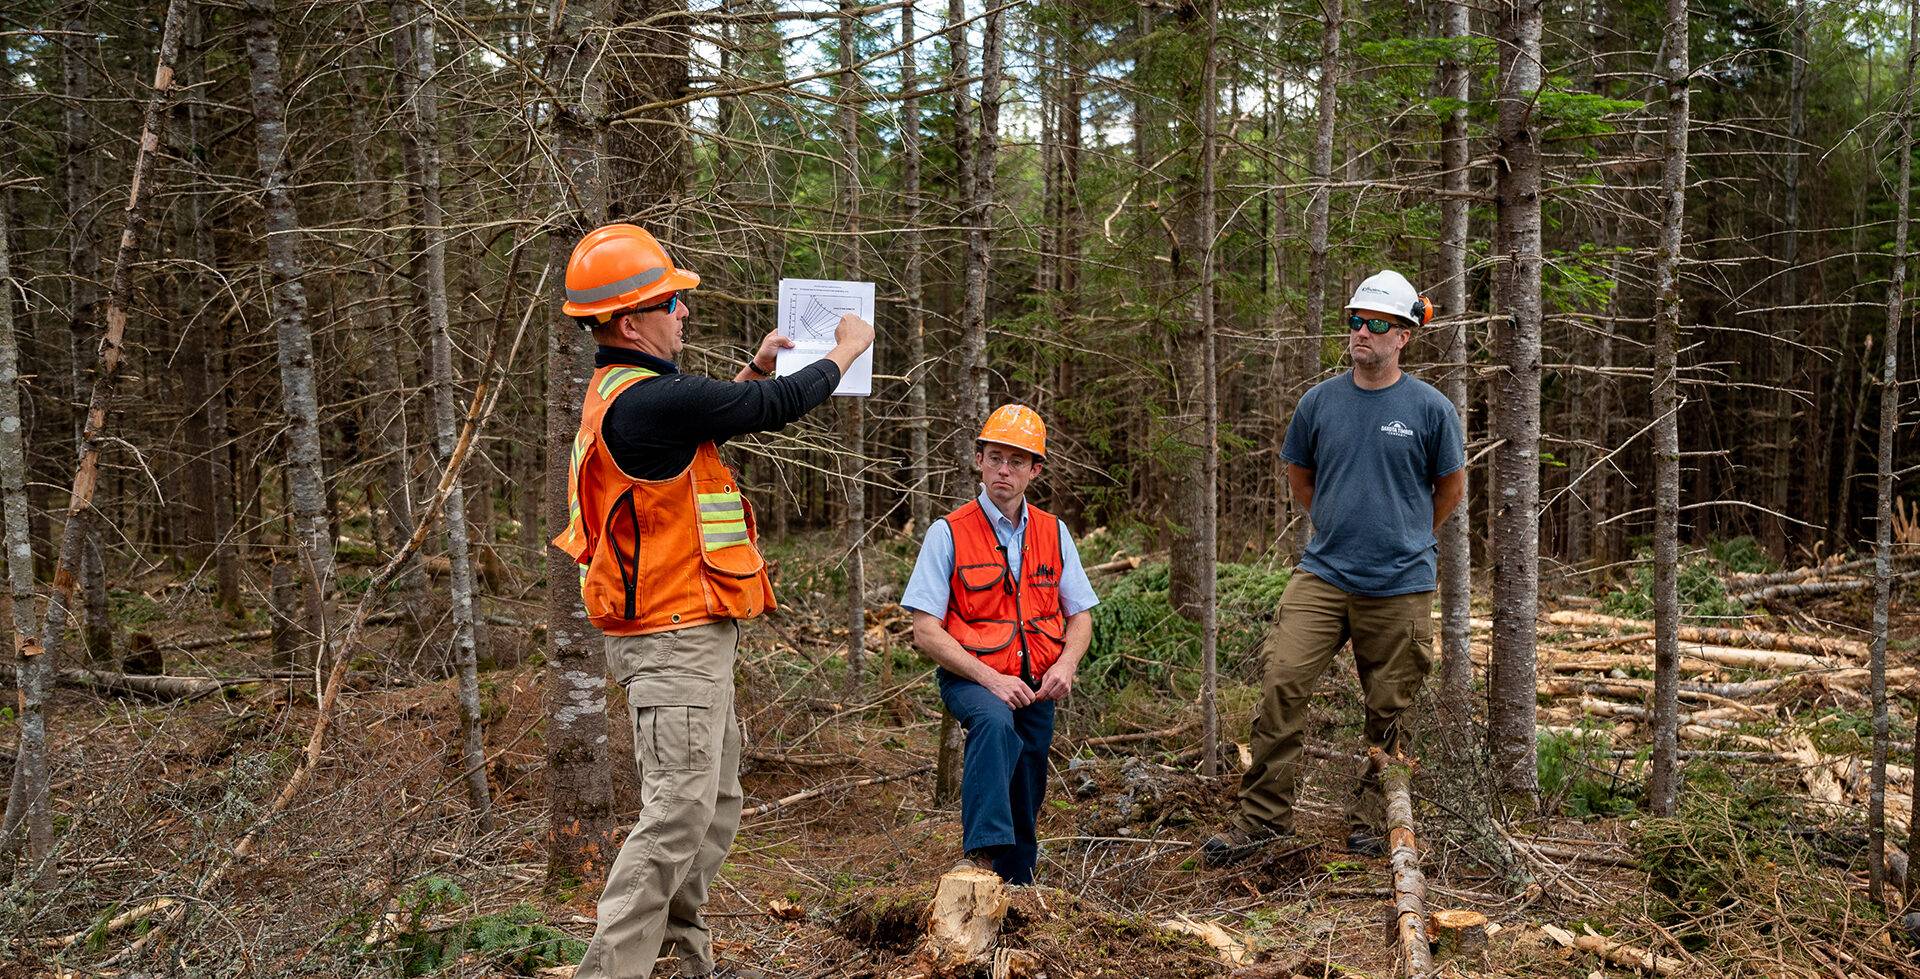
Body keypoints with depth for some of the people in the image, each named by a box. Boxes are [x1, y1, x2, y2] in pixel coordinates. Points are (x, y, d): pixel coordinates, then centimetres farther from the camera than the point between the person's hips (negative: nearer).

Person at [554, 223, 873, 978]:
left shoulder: (622, 393, 11)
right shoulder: (647, 401, -21)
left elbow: (710, 415, 28)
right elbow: (774, 407, -15)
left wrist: (757, 367, 22)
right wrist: (847, 351, 1)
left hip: (688, 638, 11)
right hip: (675, 641, -11)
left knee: (715, 805, 19)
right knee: (677, 817, -10)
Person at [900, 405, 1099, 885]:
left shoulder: (1053, 533, 7)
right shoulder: (948, 534, -7)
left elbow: (1080, 616, 12)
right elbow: (925, 632, -11)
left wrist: (1065, 665, -9)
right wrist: (991, 680, -20)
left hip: (1036, 687, 5)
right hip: (971, 679, -5)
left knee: (1024, 806, 10)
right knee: (996, 723, -37)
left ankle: (1015, 886, 32)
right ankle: (981, 855, -42)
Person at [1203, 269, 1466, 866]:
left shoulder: (1430, 407, -1)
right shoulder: (1320, 401, 5)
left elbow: (1452, 487, 13)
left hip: (1400, 586, -1)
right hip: (1322, 573, 1)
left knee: (1388, 710, 7)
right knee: (1282, 684, -12)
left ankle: (1369, 820, 24)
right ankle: (1264, 815, -2)